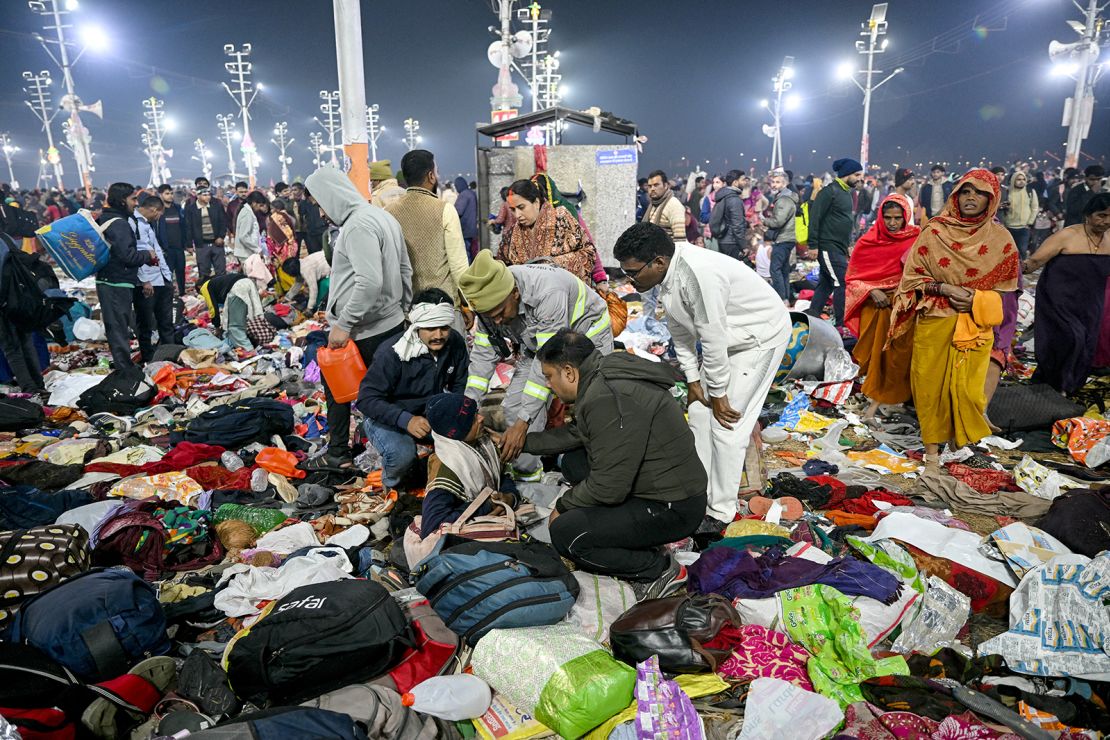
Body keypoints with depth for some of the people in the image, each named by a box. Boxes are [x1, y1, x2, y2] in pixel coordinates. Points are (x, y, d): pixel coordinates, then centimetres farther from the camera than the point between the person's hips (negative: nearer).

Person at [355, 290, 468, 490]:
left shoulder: (455, 343, -11)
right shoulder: (392, 352, -27)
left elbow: (460, 387, 2)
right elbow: (367, 399, -26)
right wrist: (406, 420, -39)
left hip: (429, 412, 5)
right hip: (386, 417, -4)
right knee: (402, 454, -34)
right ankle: (392, 483, 2)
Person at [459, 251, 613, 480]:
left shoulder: (547, 294, -42)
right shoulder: (490, 299, -21)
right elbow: (484, 354, -11)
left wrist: (523, 423, -39)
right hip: (537, 343, 6)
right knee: (514, 405, -4)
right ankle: (527, 472, 12)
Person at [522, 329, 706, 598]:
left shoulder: (608, 400, -26)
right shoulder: (606, 378, 5)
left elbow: (608, 489, -24)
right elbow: (575, 433, 21)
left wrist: (563, 505, -6)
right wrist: (521, 441, 24)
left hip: (674, 509, -10)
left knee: (565, 534, -15)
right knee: (573, 462, 17)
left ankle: (660, 569, 0)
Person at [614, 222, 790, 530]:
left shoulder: (699, 274, -36)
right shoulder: (668, 274, -8)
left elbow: (713, 338, -30)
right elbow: (680, 331, 3)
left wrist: (718, 393, -19)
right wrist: (693, 380, 2)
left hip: (762, 335, -9)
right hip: (728, 337, 9)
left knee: (726, 422, -9)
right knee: (700, 413, 10)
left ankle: (720, 512, 4)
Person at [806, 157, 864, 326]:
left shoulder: (847, 193, 18)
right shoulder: (829, 192, -10)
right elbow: (815, 217, -15)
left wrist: (847, 248, 23)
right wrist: (813, 245, -19)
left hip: (839, 249, 9)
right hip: (828, 247, -9)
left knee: (826, 283, 11)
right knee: (842, 283, -11)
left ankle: (811, 316, 18)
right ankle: (841, 324, -6)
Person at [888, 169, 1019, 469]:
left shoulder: (1000, 238, 2)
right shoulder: (933, 232, -1)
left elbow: (1006, 287, 6)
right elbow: (912, 276, 1)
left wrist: (976, 300, -12)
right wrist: (943, 289, -15)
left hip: (975, 325, 0)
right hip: (934, 322, 0)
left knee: (967, 386, -2)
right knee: (931, 384, 2)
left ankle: (966, 438, 25)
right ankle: (932, 447, 17)